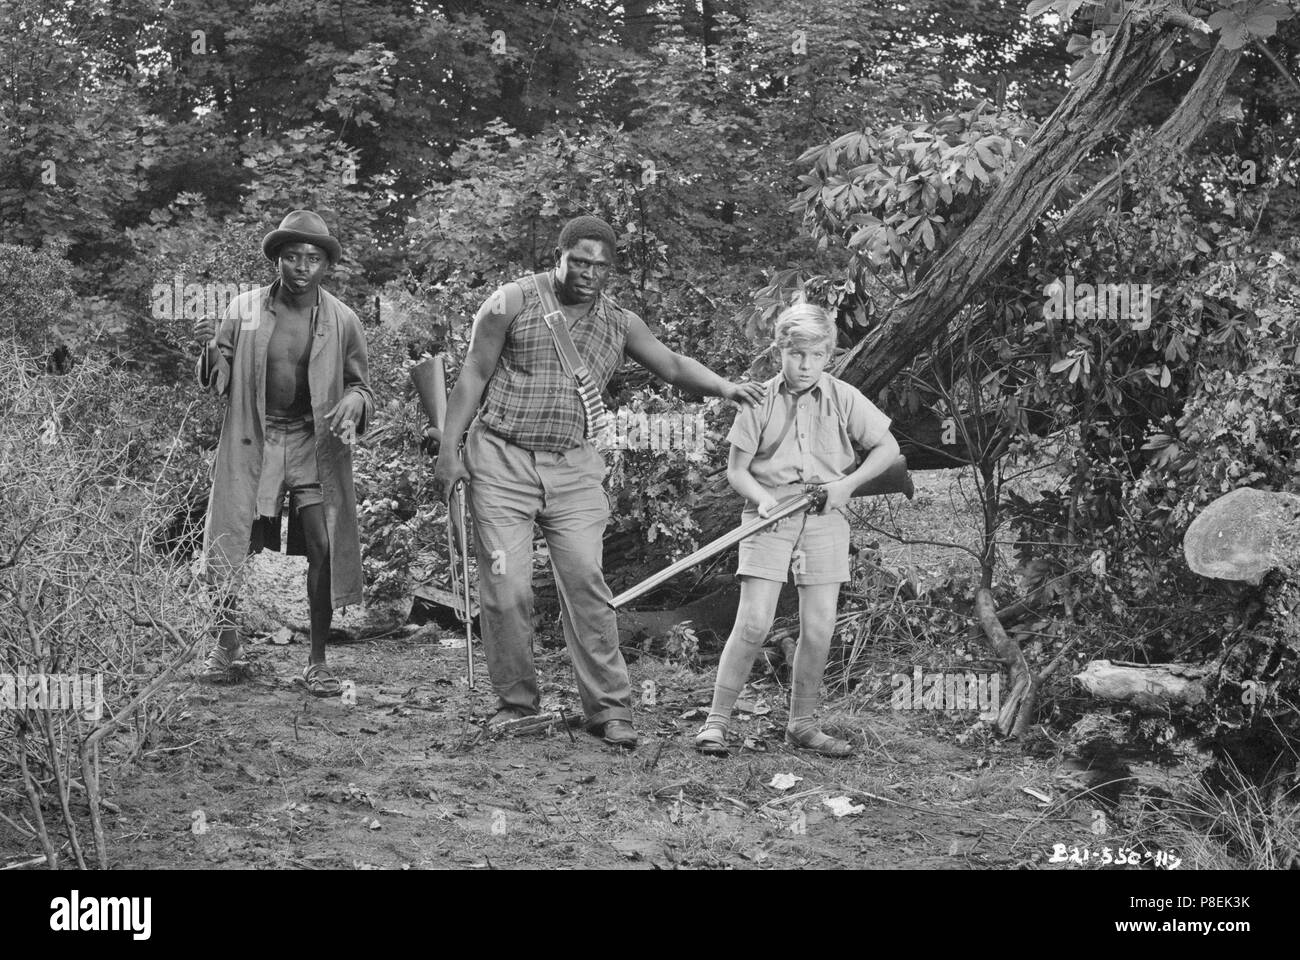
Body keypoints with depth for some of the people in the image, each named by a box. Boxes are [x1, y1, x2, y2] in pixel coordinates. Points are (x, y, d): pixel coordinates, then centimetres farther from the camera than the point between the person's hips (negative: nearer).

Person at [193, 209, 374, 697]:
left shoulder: (341, 321, 2)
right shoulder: (244, 310, 1)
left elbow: (360, 386, 11)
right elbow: (220, 382, 5)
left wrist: (351, 406, -12)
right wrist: (211, 349, -16)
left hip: (315, 444, 0)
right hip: (252, 442, 0)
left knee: (323, 548, -9)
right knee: (237, 547, -1)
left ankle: (317, 662, 4)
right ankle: (226, 639, 25)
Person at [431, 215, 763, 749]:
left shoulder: (619, 324, 11)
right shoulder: (514, 303, 0)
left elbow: (672, 365, 6)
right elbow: (474, 375, 1)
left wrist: (723, 387, -14)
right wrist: (449, 451, -3)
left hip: (574, 469, 2)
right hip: (502, 463, -2)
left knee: (585, 581, -8)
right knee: (506, 588, -5)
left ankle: (609, 708, -4)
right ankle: (516, 701, 10)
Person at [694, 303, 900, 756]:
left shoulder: (844, 398, 3)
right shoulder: (760, 400, 0)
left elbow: (888, 447, 10)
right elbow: (736, 469, 3)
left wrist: (847, 484, -3)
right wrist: (762, 497, -16)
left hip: (824, 519, 2)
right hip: (769, 517, -2)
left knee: (818, 629, 1)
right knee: (753, 622, -11)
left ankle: (802, 723, 16)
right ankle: (716, 721, -3)